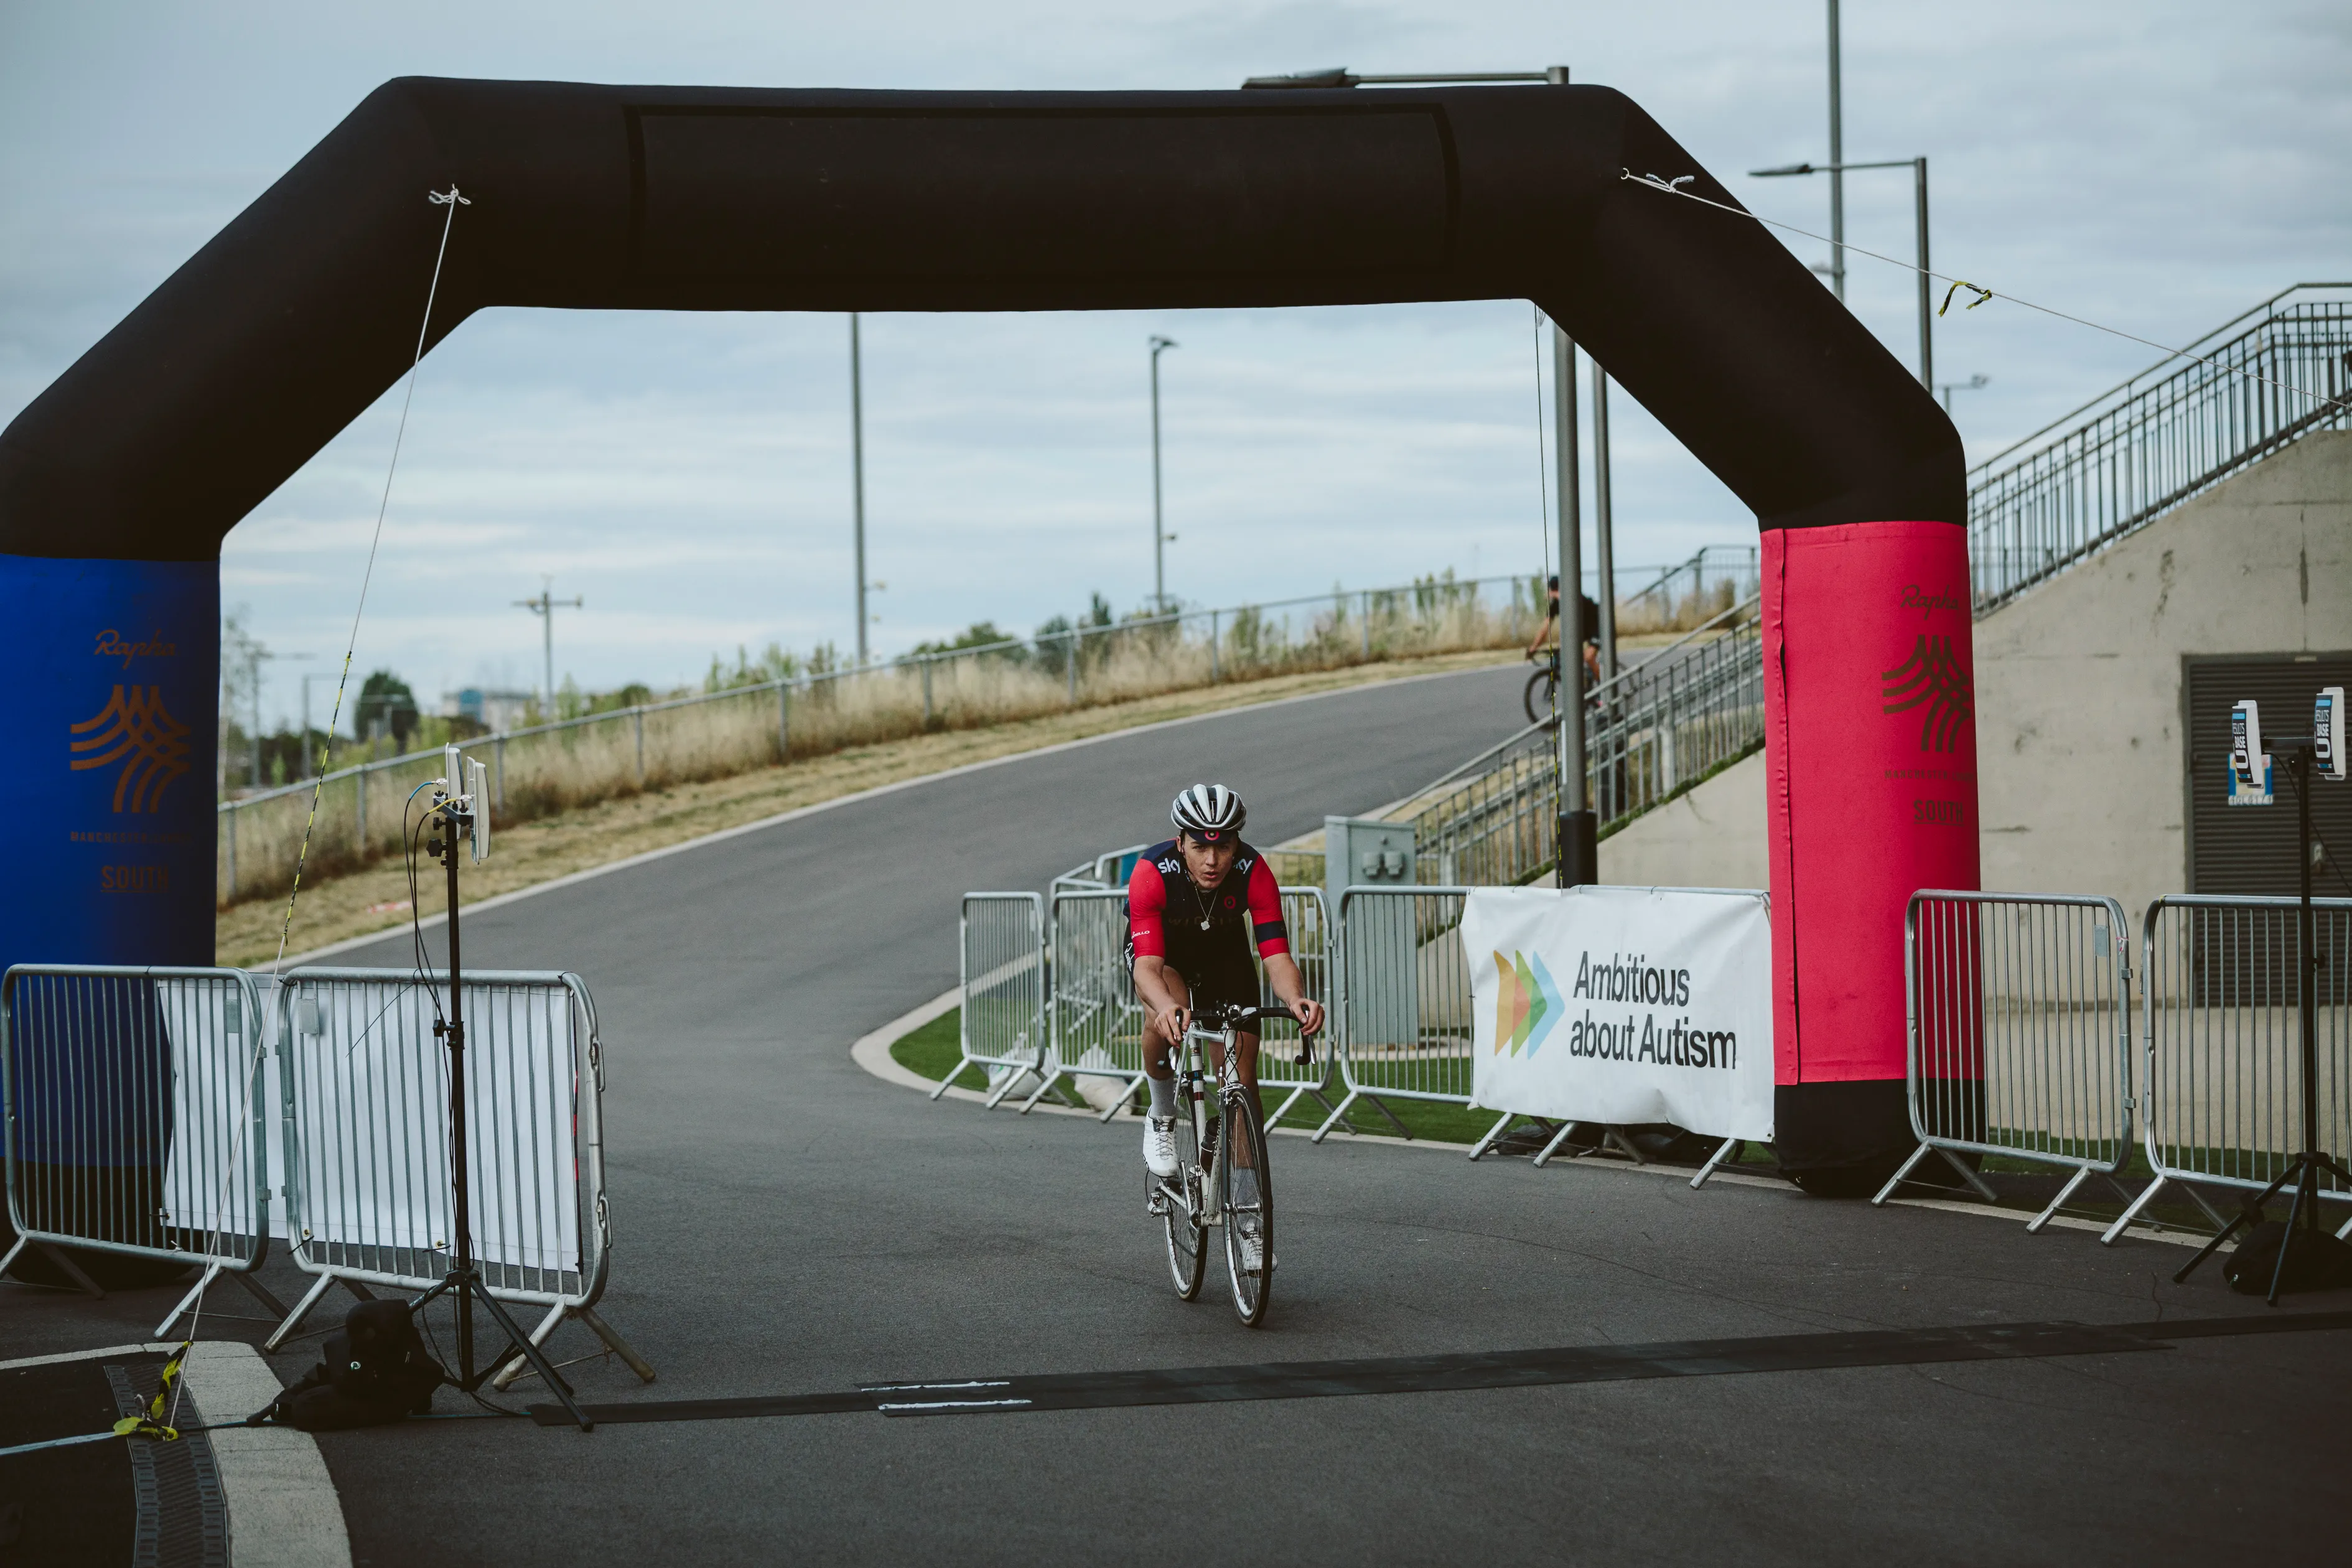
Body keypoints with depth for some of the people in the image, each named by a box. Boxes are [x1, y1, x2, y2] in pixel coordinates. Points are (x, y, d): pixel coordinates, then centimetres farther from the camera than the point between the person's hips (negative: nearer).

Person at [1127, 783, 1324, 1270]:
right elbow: (1148, 965, -44)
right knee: (1165, 1016, -36)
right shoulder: (1152, 873, -37)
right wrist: (1167, 1006, -66)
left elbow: (1276, 954, -37)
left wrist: (1295, 999, -59)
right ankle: (1162, 1118, -7)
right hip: (1162, 952, -2)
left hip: (1224, 955, 2)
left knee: (1243, 1078, -8)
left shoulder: (1253, 873, -32)